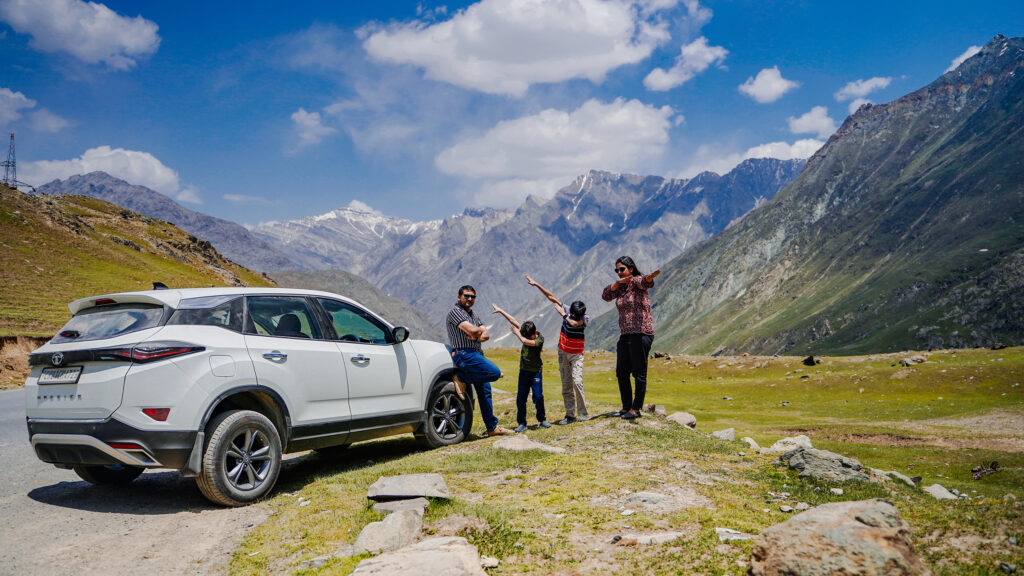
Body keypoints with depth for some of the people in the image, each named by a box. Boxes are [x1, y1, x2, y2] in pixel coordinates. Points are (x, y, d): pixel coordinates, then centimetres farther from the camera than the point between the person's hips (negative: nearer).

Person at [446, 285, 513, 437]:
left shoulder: (472, 314, 22)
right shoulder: (455, 312, -6)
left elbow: (486, 335, 13)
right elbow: (471, 330, -19)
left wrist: (477, 337, -9)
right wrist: (480, 331, 3)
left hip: (476, 354, 9)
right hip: (464, 354, -9)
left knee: (485, 391, 9)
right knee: (495, 372, -23)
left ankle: (492, 427, 14)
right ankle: (460, 378, -11)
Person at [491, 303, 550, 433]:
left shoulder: (540, 339, -16)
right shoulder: (525, 333, 1)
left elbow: (525, 341, -31)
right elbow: (514, 321, 5)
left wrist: (517, 333, -14)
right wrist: (500, 311, 8)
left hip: (535, 372, -5)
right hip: (523, 371, 5)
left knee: (538, 396, -5)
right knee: (520, 398, 2)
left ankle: (542, 419, 14)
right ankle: (521, 423, 7)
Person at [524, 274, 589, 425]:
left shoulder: (585, 318, -14)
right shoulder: (567, 310, -4)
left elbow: (574, 323, -33)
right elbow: (551, 297, -1)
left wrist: (563, 314, -19)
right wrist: (536, 284, -2)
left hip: (577, 354, -4)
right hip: (563, 352, 4)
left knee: (577, 382, -17)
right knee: (566, 384, 4)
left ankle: (582, 413, -7)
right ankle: (570, 415, 7)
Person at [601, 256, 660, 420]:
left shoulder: (636, 281, -6)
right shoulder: (620, 287, 14)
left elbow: (644, 282, -29)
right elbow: (605, 296, 0)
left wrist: (650, 277, -53)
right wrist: (618, 283, -14)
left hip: (641, 334, -8)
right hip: (625, 335, 8)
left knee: (639, 373, -3)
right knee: (621, 372, 12)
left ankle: (636, 409, 6)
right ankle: (626, 407, 24)